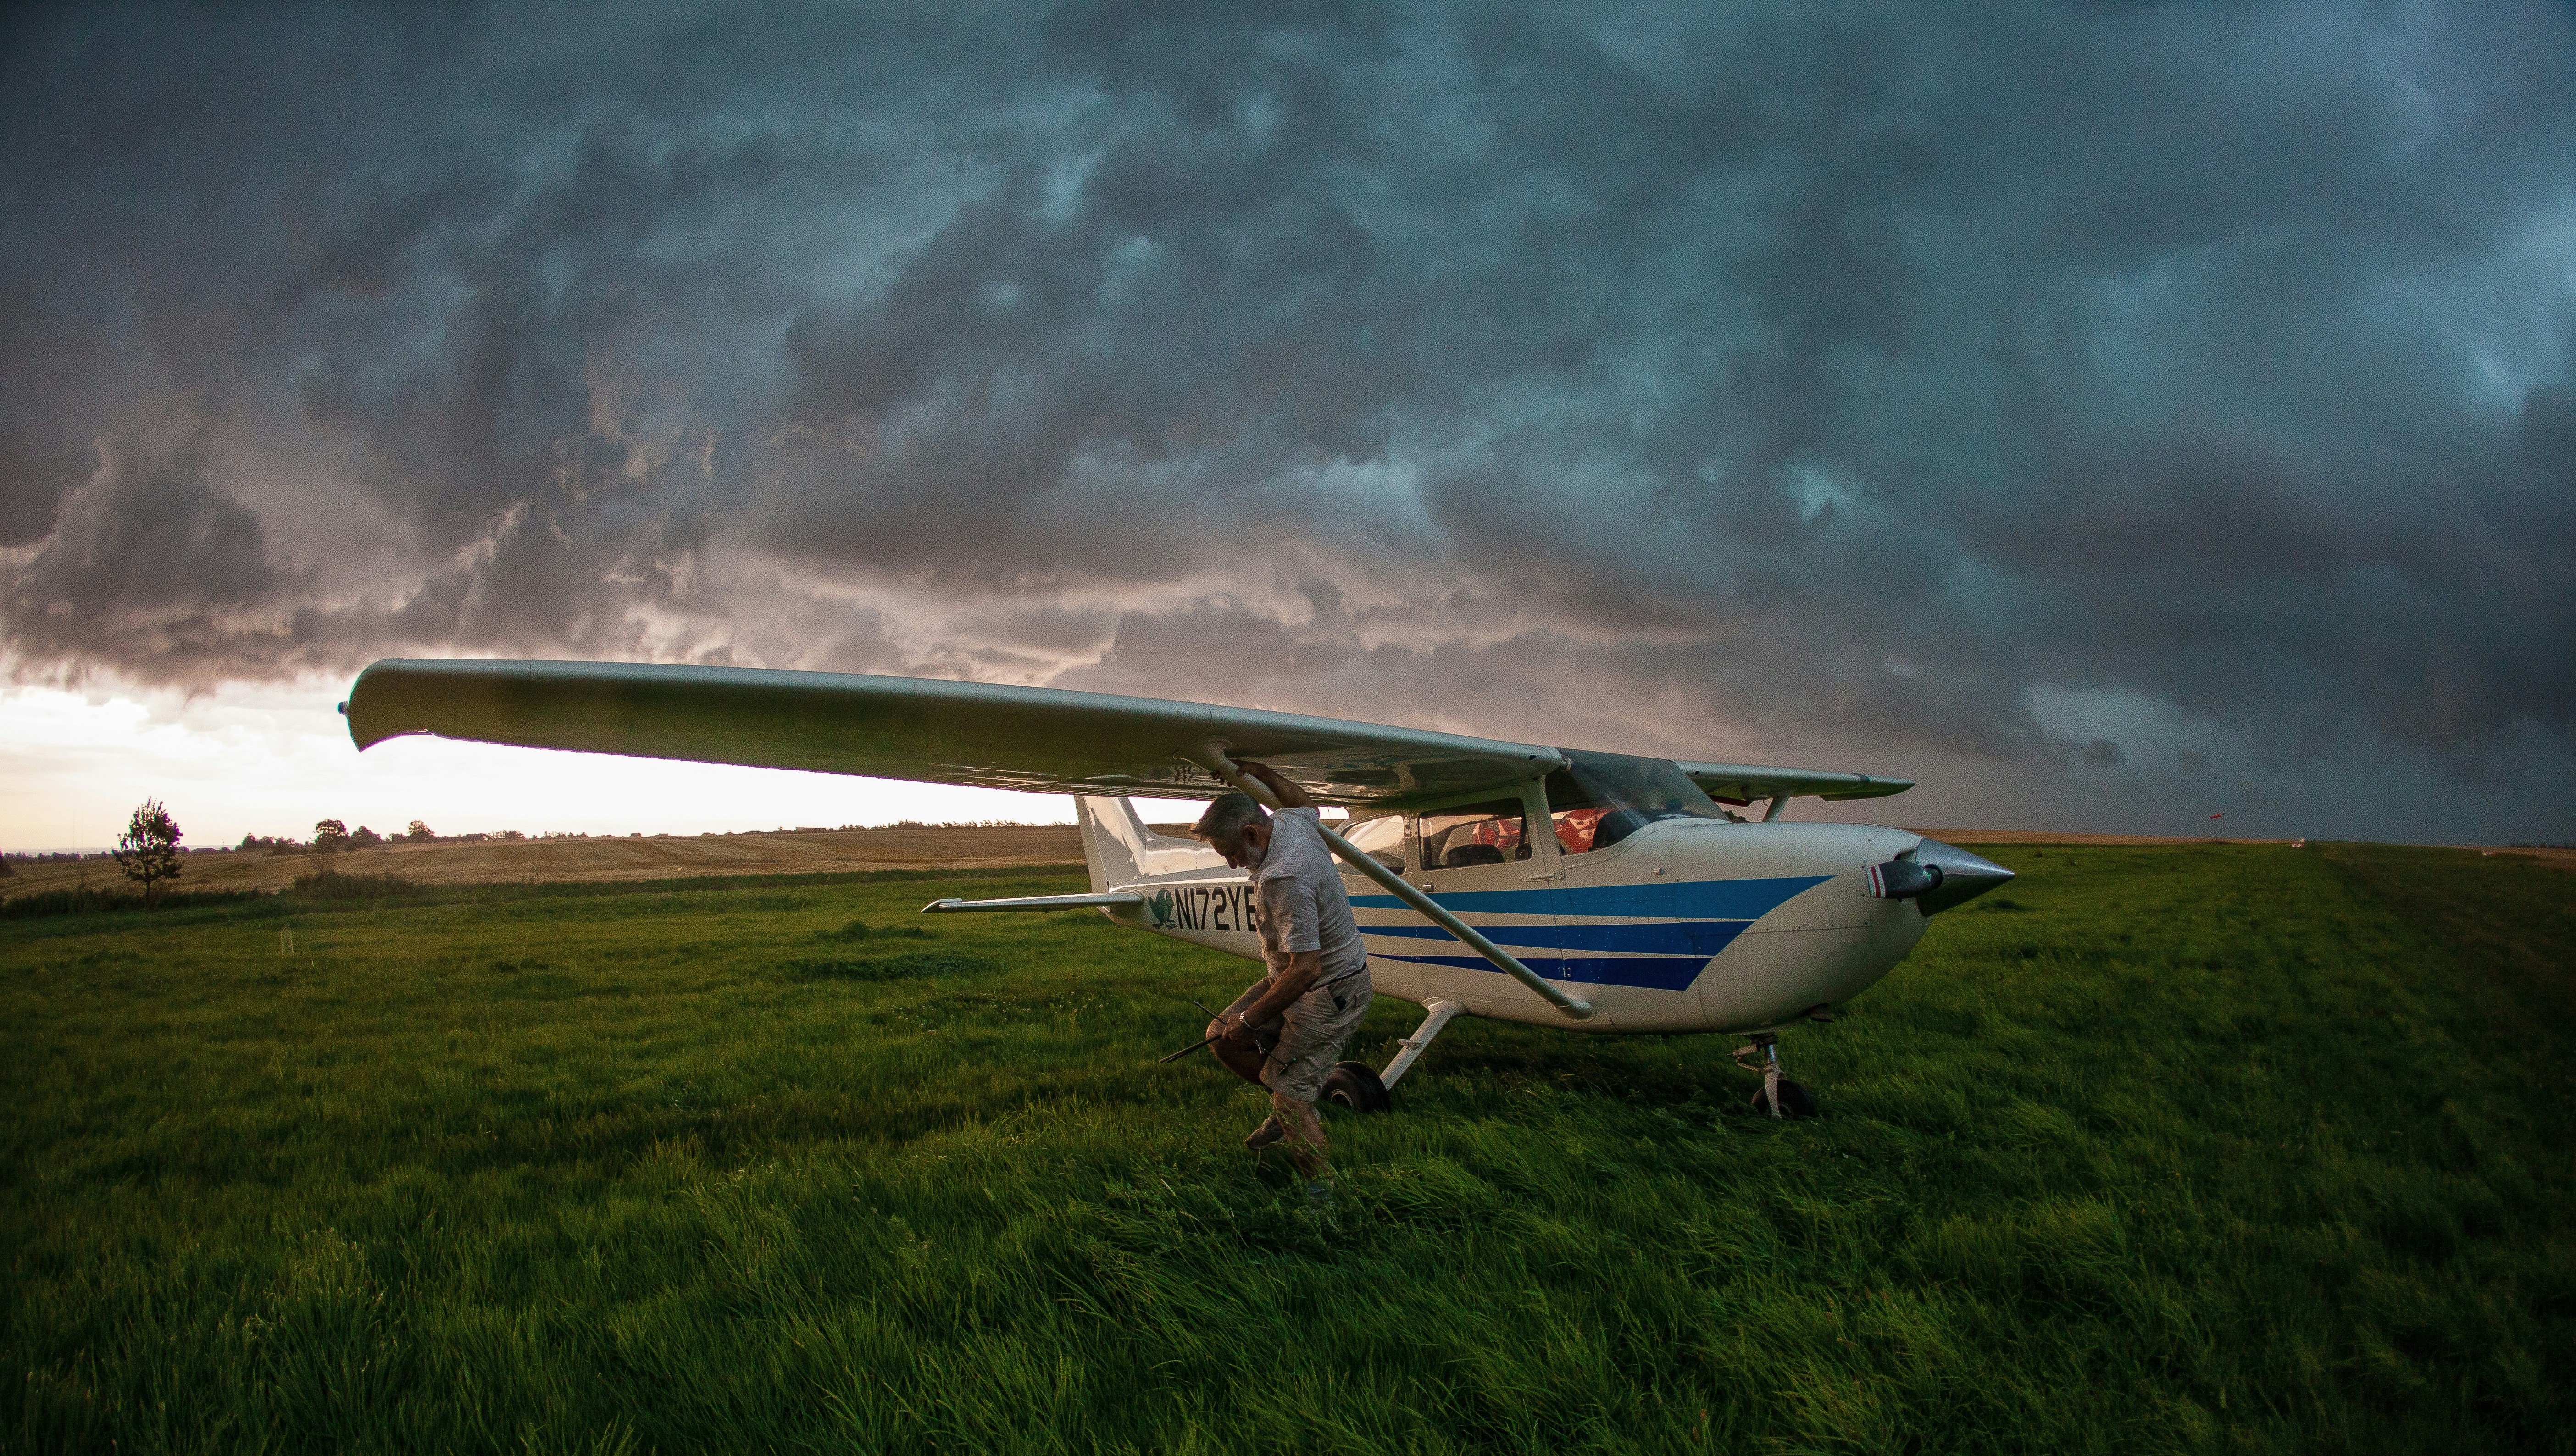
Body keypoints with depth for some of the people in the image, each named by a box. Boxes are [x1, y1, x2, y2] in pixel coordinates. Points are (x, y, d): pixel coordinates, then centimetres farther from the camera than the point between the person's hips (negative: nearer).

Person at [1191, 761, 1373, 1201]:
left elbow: (1305, 969, -33)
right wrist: (1254, 770, 26)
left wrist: (1249, 1019, -22)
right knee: (1223, 1037, 8)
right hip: (1291, 979, 10)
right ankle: (1291, 1107, 22)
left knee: (1290, 1093, -11)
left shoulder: (1283, 879, -33)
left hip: (1330, 994, -10)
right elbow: (1307, 803, 24)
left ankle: (1320, 1190, 2)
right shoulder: (1291, 820, -5)